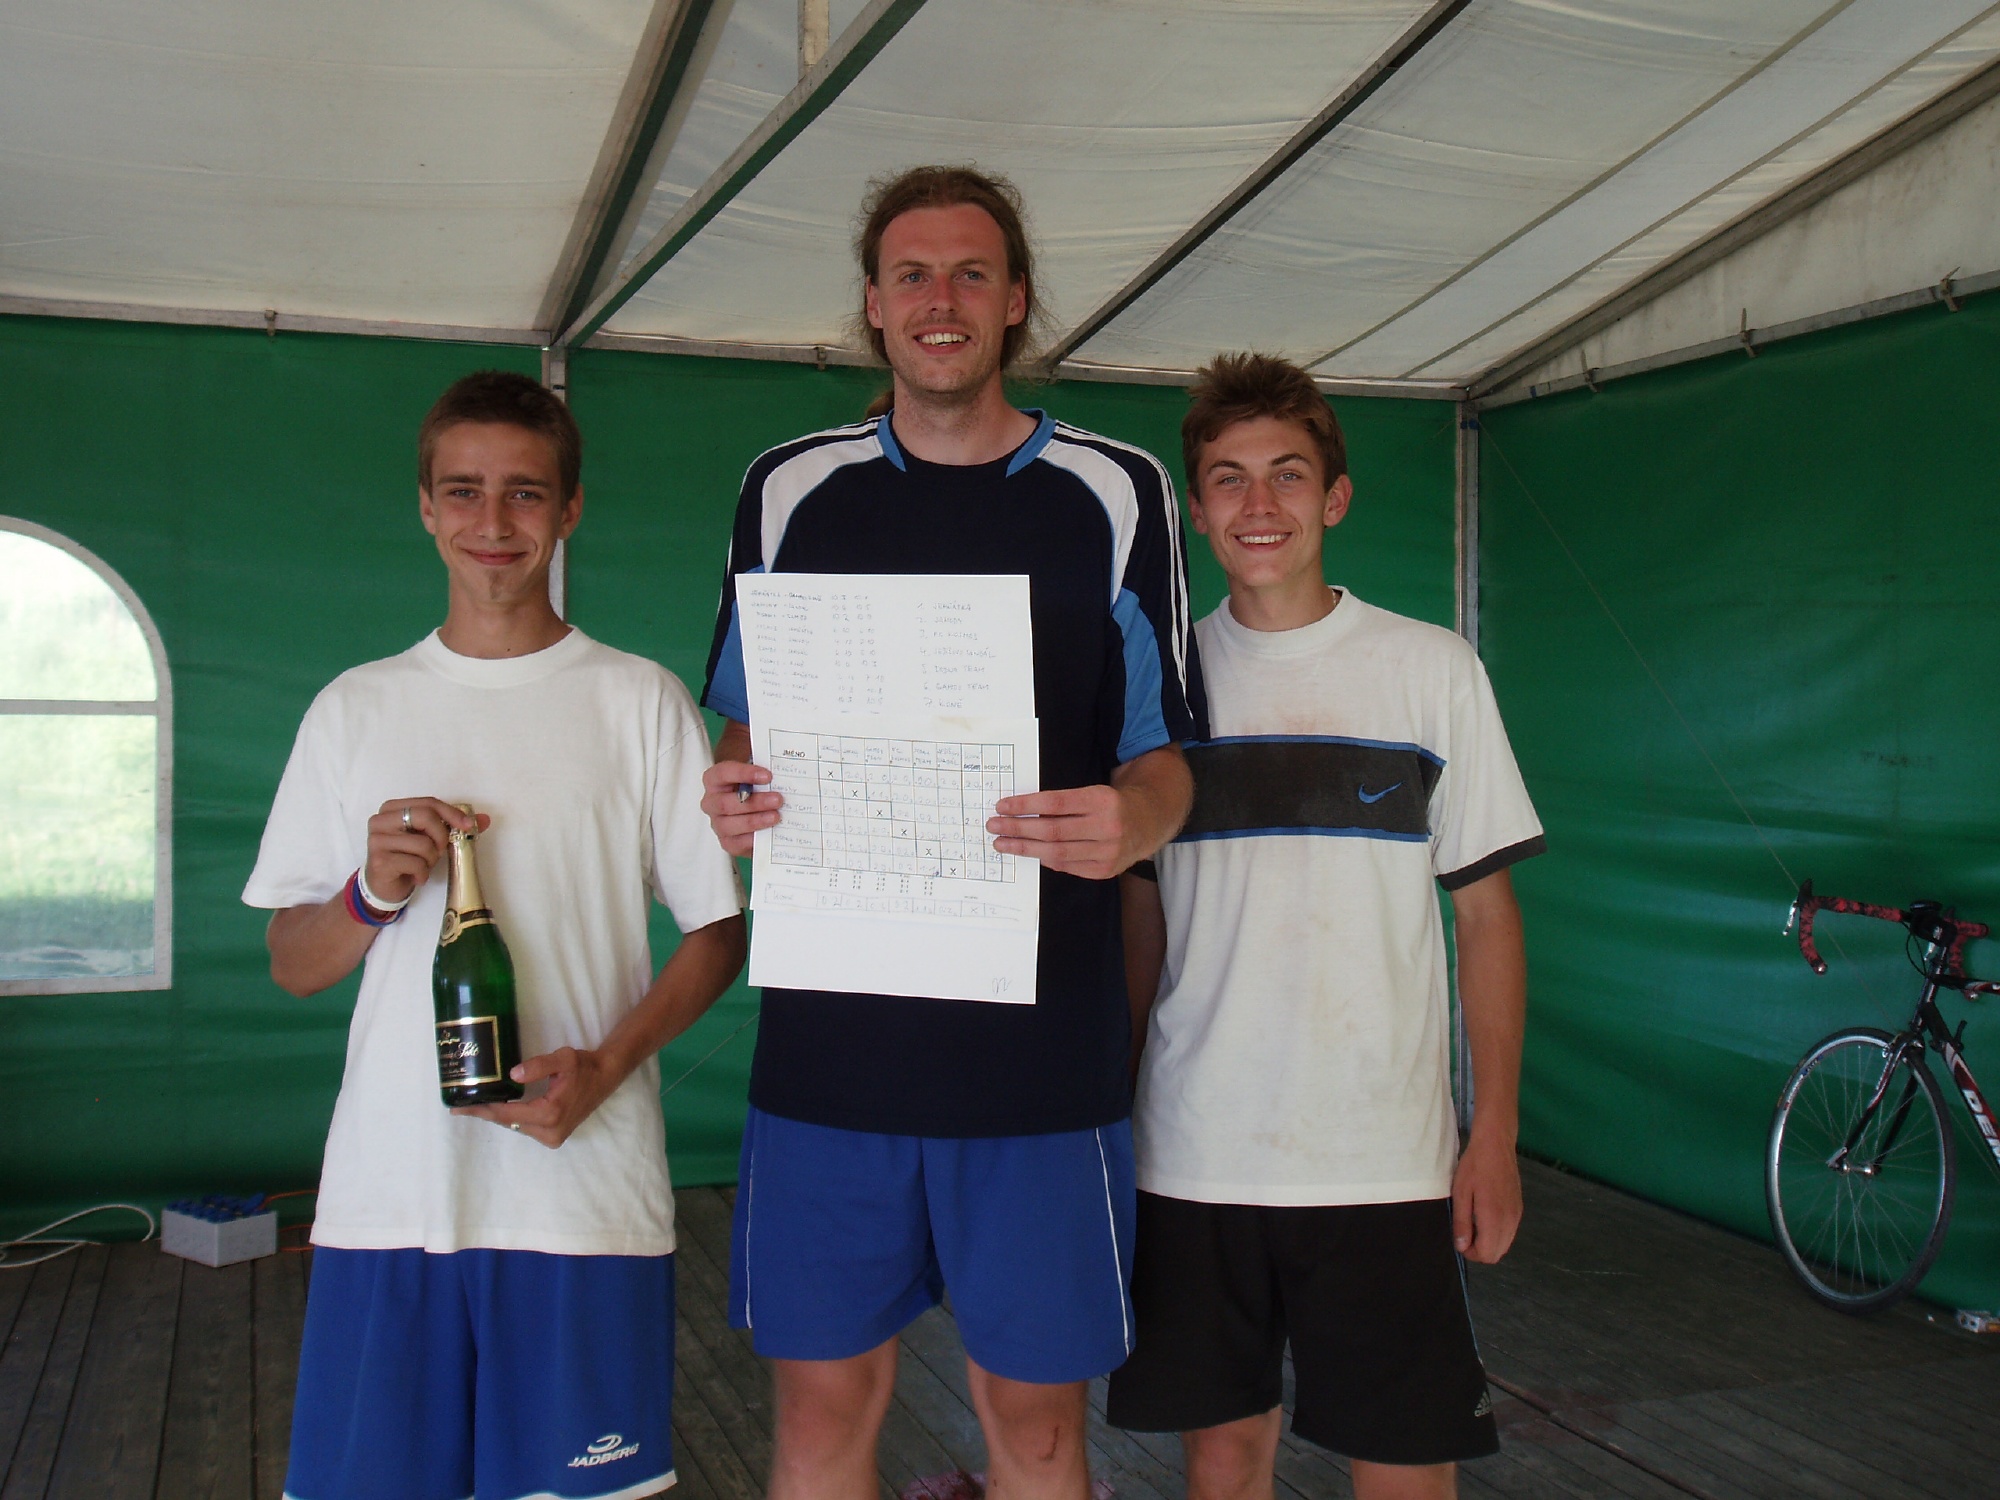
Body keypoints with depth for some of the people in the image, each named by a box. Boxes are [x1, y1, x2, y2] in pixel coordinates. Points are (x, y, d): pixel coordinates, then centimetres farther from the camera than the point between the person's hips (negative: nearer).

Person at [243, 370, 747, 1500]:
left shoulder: (641, 702, 3)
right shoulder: (357, 710, 9)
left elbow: (719, 932, 3)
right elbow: (295, 968, 12)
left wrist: (604, 1066, -12)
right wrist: (371, 893, -9)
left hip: (589, 1195, -1)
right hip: (387, 1196, 2)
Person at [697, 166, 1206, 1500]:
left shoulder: (1118, 495, 5)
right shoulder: (791, 491, 9)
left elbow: (1163, 752, 7)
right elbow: (740, 726, 17)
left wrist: (1133, 820, -17)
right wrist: (730, 801, -7)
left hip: (1044, 1044, -1)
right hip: (831, 1034, 1)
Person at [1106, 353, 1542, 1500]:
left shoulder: (1433, 669, 1)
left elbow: (1486, 909, 2)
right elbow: (1139, 918, 11)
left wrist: (1496, 1135, -4)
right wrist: (1107, 1111, 7)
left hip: (1384, 1159, -2)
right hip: (1192, 1156, 2)